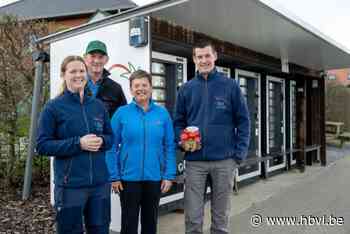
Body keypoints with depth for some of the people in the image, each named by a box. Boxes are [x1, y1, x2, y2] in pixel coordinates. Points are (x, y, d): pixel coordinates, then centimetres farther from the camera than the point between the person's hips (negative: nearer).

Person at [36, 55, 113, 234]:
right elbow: (42, 145, -8)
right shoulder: (53, 107, -5)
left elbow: (111, 137, 12)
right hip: (70, 185, -3)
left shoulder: (98, 106, 6)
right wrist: (78, 143, -19)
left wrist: (101, 141, -11)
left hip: (100, 183, 4)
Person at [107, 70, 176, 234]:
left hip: (154, 178, 2)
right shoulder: (121, 113, -5)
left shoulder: (162, 113, -1)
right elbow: (112, 146, -4)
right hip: (128, 177, -1)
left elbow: (169, 147, 0)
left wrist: (169, 176, -4)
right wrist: (114, 177, -7)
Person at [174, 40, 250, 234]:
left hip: (224, 160, -1)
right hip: (195, 161, 1)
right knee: (193, 218, 6)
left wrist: (239, 153, -7)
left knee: (221, 217, 13)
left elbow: (242, 121, 1)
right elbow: (178, 122, 9)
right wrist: (183, 141, -9)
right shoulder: (186, 89, 6)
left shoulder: (230, 86, 2)